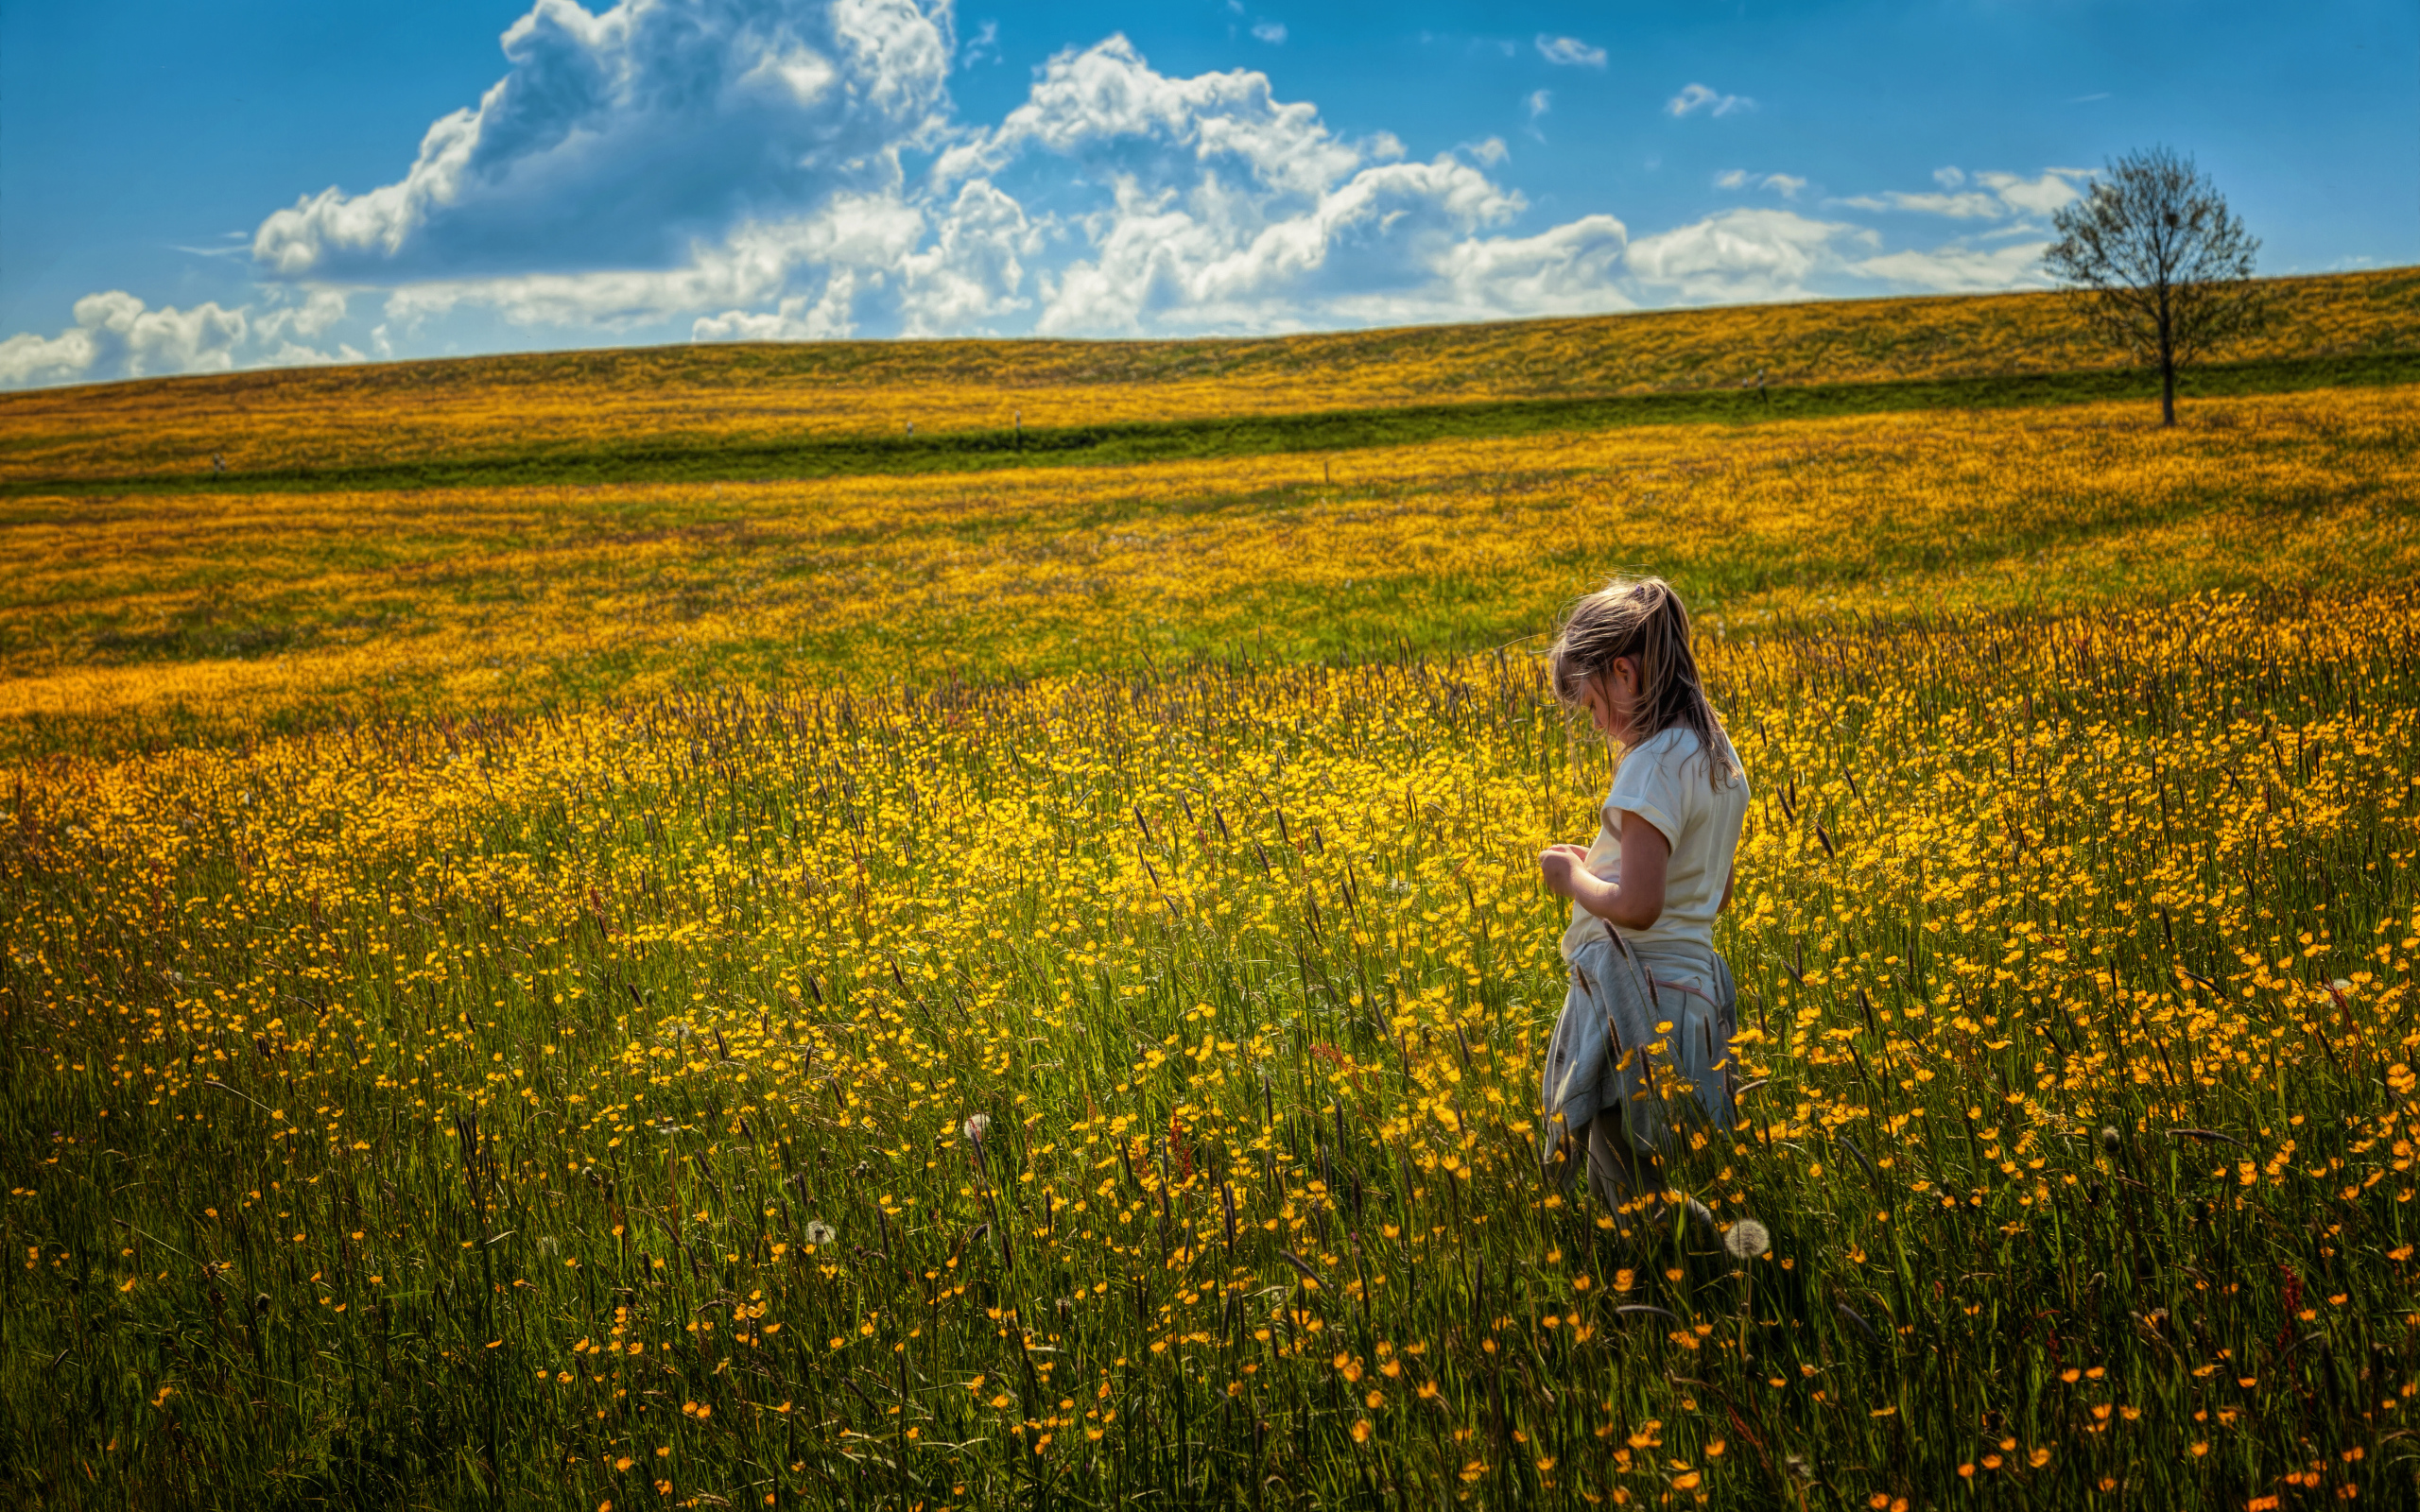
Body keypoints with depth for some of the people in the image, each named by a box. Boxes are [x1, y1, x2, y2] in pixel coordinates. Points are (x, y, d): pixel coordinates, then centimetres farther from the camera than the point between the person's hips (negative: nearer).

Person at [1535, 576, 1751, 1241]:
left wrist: (1575, 877, -7)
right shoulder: (1718, 755, 12)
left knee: (1634, 1200, -3)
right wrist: (1604, 861, 18)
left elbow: (1637, 905, -26)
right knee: (1656, 1187, 15)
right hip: (1695, 987, 10)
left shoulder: (1654, 764, -18)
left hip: (1639, 1001, -10)